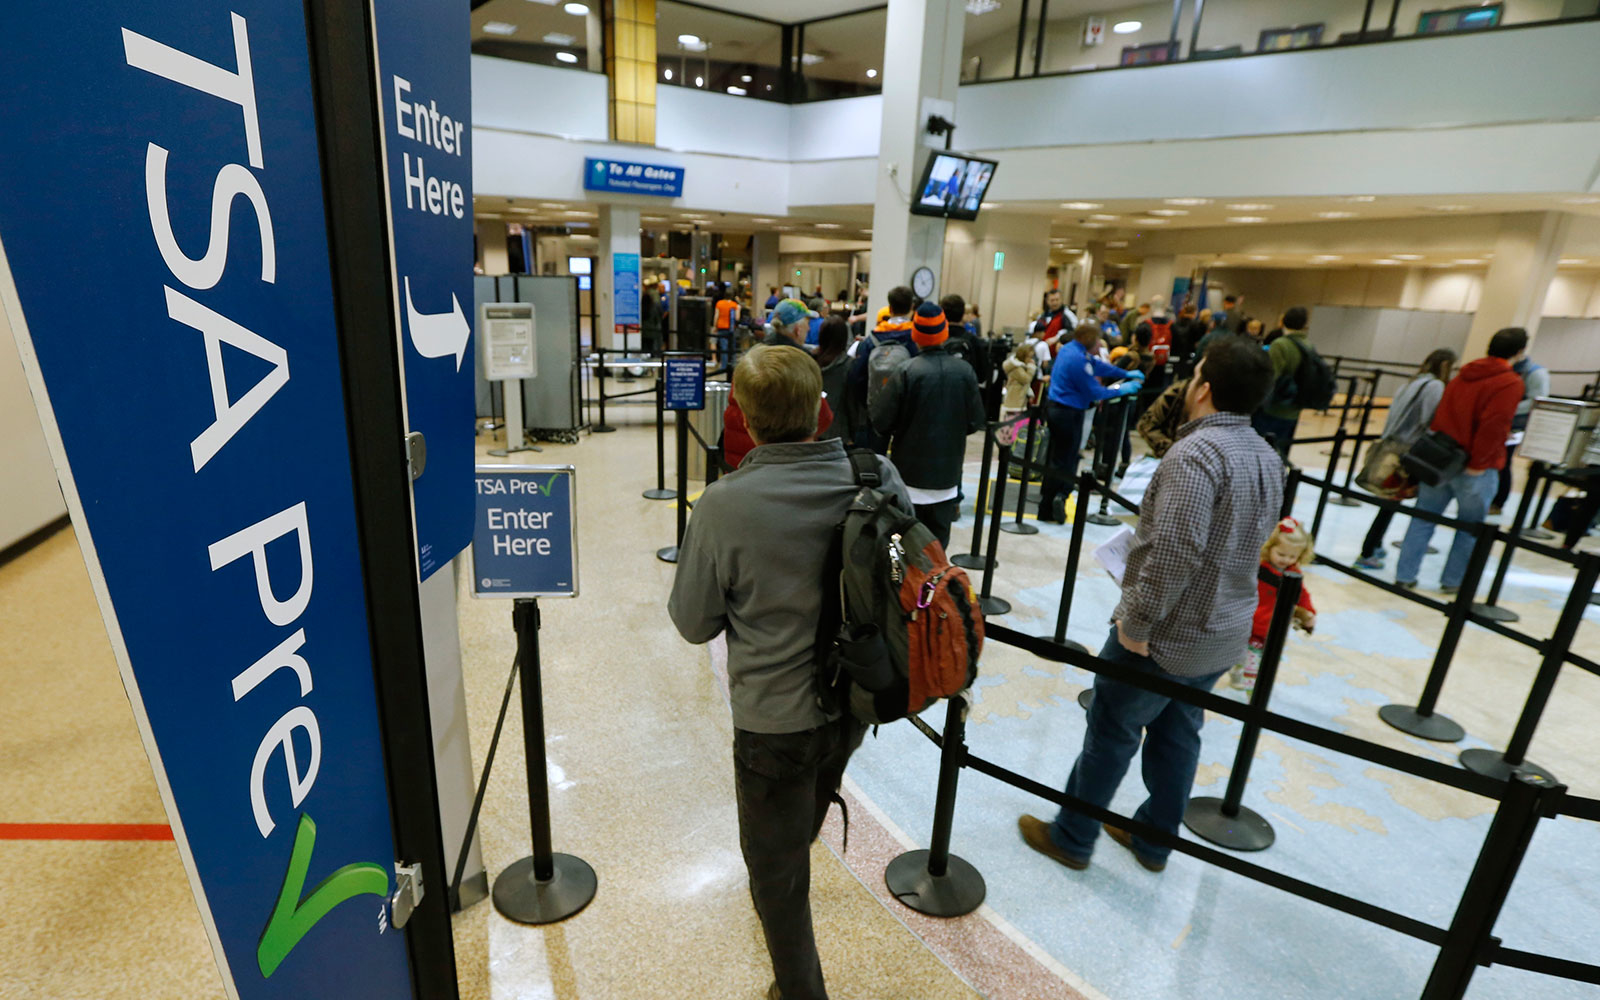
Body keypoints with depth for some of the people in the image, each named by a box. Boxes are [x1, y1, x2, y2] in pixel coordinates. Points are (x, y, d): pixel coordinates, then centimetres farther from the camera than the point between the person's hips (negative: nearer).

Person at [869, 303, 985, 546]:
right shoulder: (965, 371, -6)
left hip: (911, 470, -3)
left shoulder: (907, 371, -17)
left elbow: (881, 419, -14)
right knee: (939, 536, 14)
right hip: (948, 471, 3)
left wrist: (891, 434, 8)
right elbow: (975, 420, 1)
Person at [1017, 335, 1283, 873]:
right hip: (1224, 633, 8)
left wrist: (1137, 623, -22)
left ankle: (1071, 838, 26)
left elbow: (1174, 551, -31)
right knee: (1177, 736, 21)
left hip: (1165, 636, -8)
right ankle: (1155, 841, 39)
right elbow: (1250, 541, 13)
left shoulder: (1197, 453, -24)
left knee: (1110, 734, 9)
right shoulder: (1267, 458, 5)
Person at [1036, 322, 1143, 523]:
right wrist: (1121, 390, -4)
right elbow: (1094, 392, -16)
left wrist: (1126, 375, 20)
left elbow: (1098, 365, 17)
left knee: (1054, 457, 16)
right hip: (1068, 414, -10)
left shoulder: (1070, 349, 9)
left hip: (1055, 408, 10)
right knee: (1064, 462, -3)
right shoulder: (1078, 359, -21)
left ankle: (1047, 507, 24)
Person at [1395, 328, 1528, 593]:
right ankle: (1453, 580, 18)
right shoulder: (1511, 384, -10)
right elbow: (1493, 427, -19)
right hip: (1474, 468, -5)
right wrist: (1477, 464, -16)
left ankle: (1405, 575, 9)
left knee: (1423, 519, 8)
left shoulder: (1463, 375, 10)